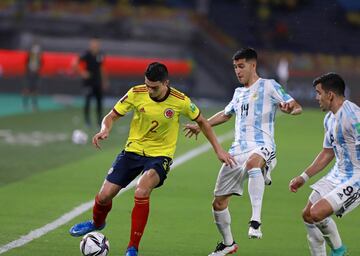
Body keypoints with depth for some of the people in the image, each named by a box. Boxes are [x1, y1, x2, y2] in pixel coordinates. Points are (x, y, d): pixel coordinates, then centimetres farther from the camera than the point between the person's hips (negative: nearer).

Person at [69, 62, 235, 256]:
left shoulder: (180, 101, -15)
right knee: (105, 195, -3)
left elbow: (202, 122, 2)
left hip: (160, 155, -3)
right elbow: (112, 116, -2)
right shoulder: (136, 94, -12)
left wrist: (218, 150, 2)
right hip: (133, 150, 3)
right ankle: (97, 223, 37)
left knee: (141, 192, -31)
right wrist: (105, 130, -25)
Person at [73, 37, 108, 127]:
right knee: (88, 100, -8)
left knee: (99, 101, 8)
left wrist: (105, 81, 20)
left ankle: (100, 120, 18)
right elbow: (75, 64, -12)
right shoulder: (86, 55, -12)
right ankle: (87, 120, 0)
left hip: (98, 82, 5)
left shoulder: (100, 55, 6)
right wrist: (82, 73, -17)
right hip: (89, 81, -5)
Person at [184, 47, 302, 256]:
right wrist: (201, 126, 43)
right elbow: (226, 114, 41)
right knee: (219, 202, 6)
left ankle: (256, 221, -50)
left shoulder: (268, 86, 1)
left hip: (262, 147, -7)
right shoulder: (239, 92, 21)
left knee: (252, 162, -45)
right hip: (238, 150, 7)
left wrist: (290, 108, -30)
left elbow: (297, 107, -7)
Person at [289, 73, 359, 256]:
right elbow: (327, 153, 21)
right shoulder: (329, 118, 10)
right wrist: (304, 177, 18)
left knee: (317, 213, -21)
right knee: (307, 215, 8)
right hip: (338, 173, 10)